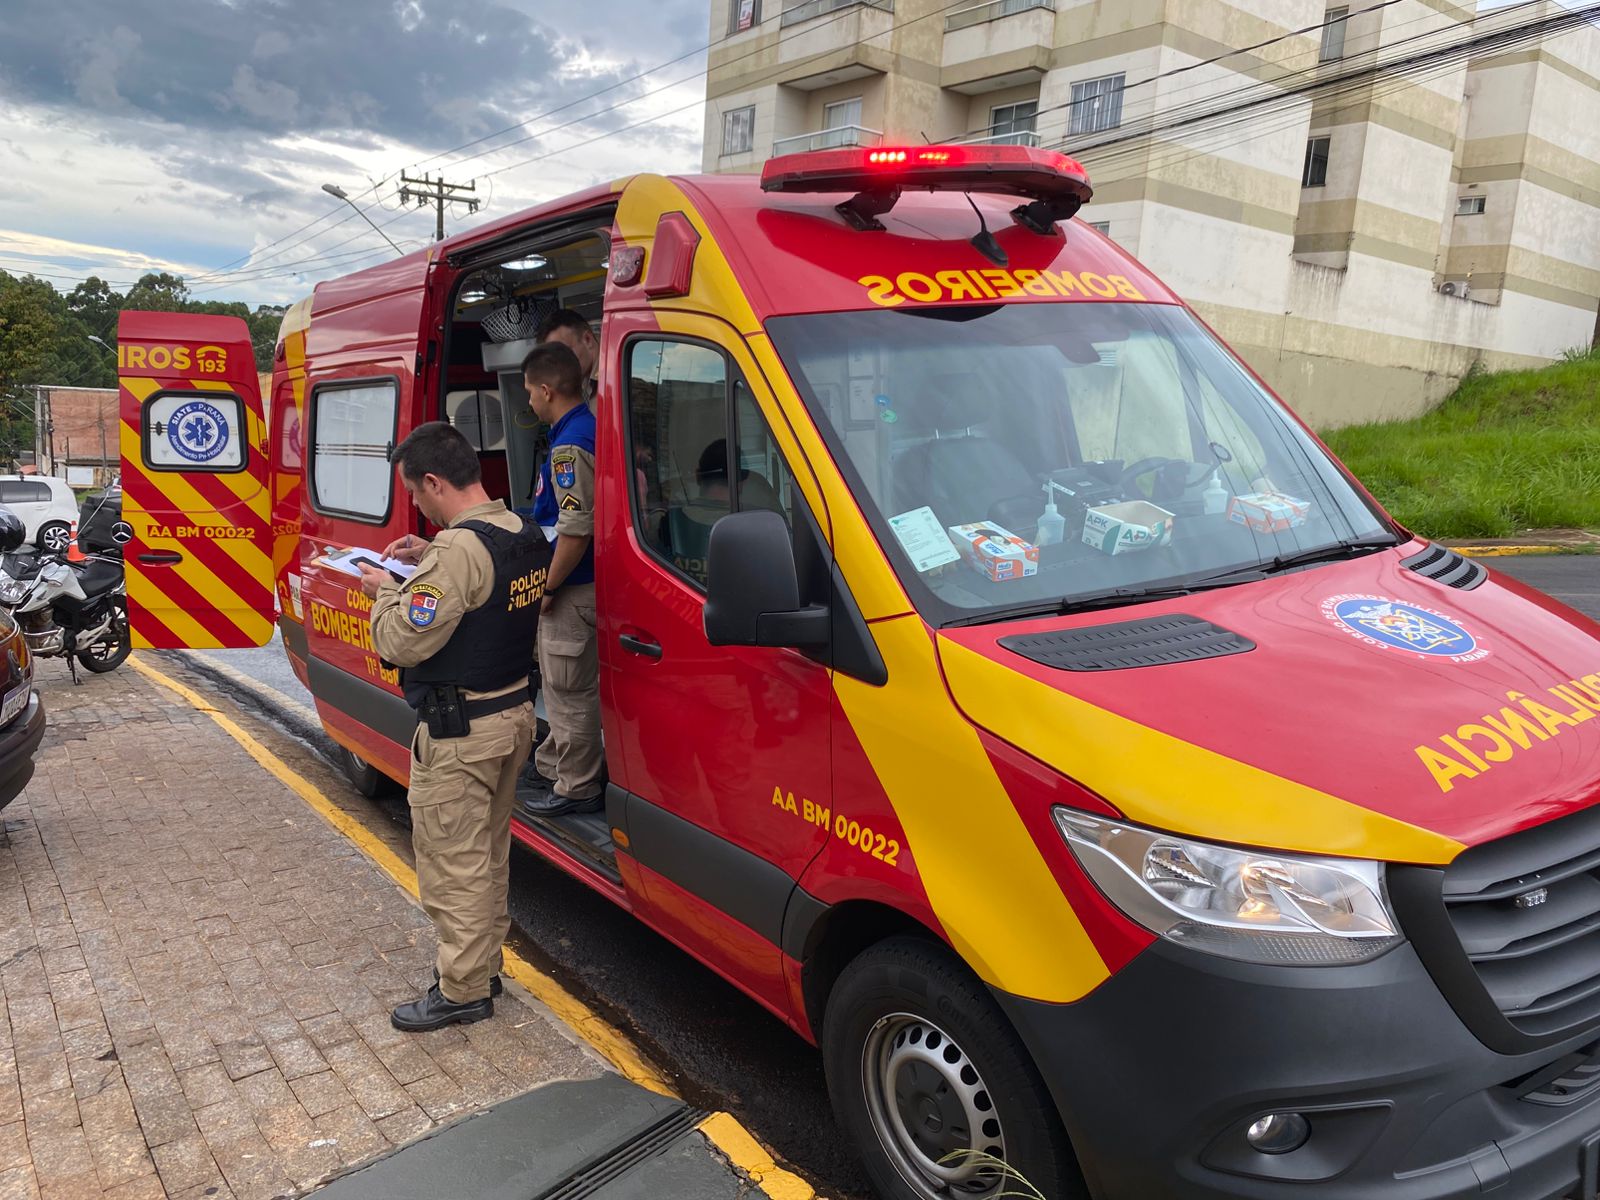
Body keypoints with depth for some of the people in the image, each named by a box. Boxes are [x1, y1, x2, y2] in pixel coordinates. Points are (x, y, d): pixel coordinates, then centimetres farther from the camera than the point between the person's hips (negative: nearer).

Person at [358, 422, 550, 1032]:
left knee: (452, 865, 4)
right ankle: (484, 963, 35)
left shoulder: (458, 550, -25)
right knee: (489, 852, 21)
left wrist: (386, 591, -4)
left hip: (458, 733, -9)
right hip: (514, 712, 10)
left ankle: (463, 990, 16)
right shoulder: (527, 535, 3)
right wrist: (429, 559, 9)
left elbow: (402, 642, -23)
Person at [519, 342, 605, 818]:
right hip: (580, 585, 11)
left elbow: (577, 528, -27)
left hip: (573, 591, -10)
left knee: (570, 690, 1)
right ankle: (552, 766, 36)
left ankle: (578, 788, 12)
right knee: (563, 685, 21)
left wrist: (549, 587, -17)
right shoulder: (590, 430, 12)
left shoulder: (568, 445, -20)